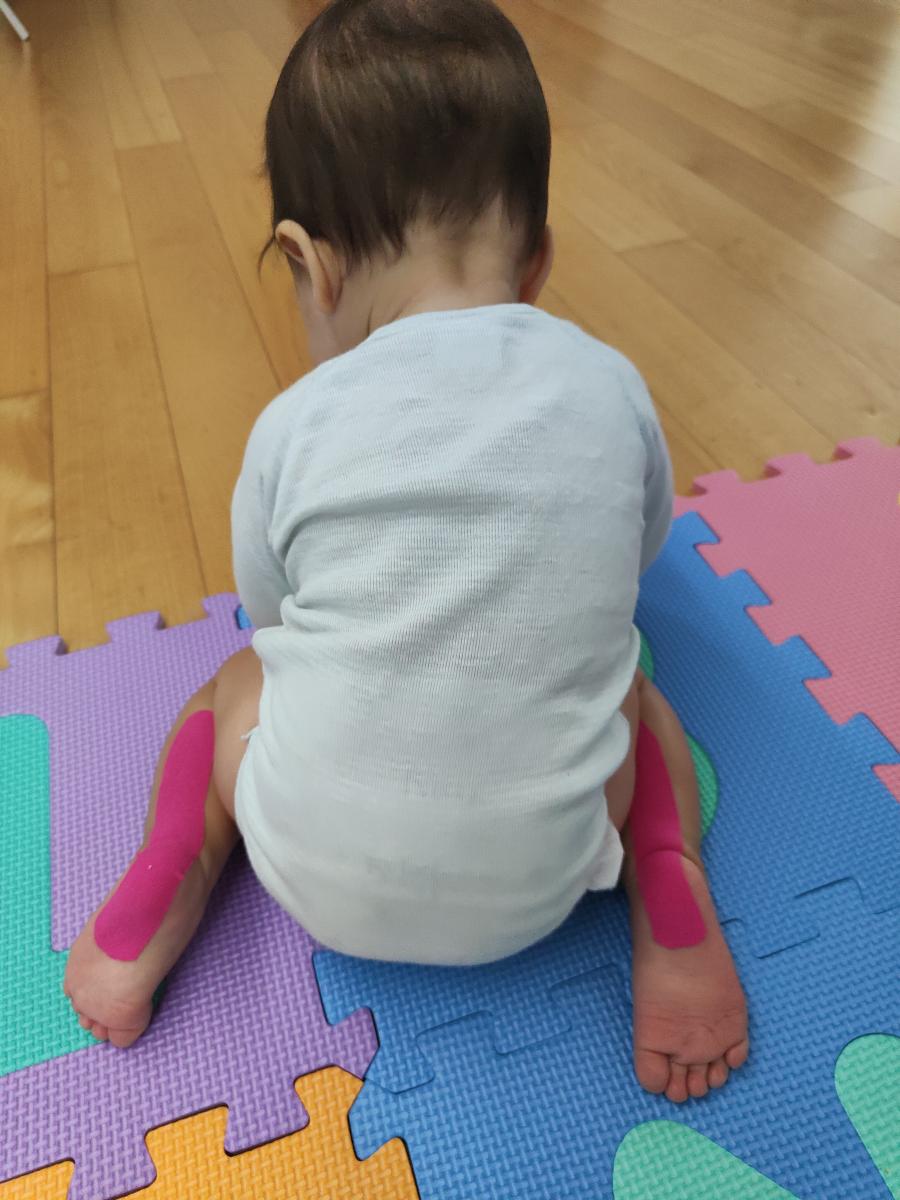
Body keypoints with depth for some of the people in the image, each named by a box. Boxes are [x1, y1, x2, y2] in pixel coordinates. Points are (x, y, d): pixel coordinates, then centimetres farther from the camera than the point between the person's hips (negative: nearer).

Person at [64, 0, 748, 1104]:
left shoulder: (297, 424, -12)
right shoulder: (611, 389, -7)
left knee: (236, 682, 24)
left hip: (320, 881, 0)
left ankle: (158, 903, 7)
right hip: (534, 891, 2)